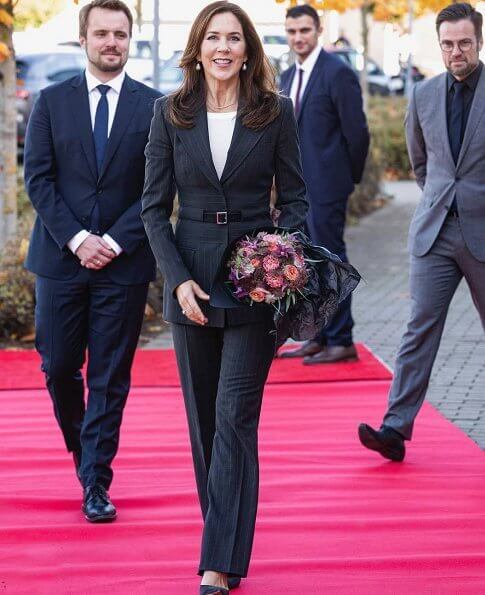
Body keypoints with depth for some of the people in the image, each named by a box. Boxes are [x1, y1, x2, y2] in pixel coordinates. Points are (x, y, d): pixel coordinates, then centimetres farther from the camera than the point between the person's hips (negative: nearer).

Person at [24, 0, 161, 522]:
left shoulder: (153, 107, 2)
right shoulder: (52, 102, 5)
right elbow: (38, 179, 0)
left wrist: (115, 242, -10)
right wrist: (77, 238, -11)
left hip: (124, 262, -1)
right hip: (60, 258, 1)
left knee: (110, 377, 1)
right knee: (58, 366, 6)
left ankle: (96, 484, 7)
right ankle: (81, 448, 34)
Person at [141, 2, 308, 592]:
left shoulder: (276, 113, 0)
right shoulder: (171, 113, 3)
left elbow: (294, 197, 4)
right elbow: (154, 205, 4)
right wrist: (178, 278, -8)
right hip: (191, 281, 2)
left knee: (235, 418, -7)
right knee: (203, 420, 8)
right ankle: (224, 539, 22)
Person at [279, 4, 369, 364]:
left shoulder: (338, 73, -11)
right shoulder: (289, 77, 14)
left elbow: (357, 131, -11)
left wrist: (350, 177, -3)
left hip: (325, 186, -8)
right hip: (296, 186, 8)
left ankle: (341, 341, 1)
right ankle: (319, 337, 21)